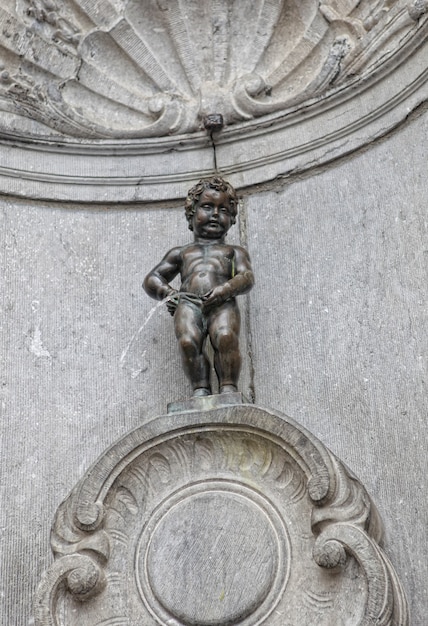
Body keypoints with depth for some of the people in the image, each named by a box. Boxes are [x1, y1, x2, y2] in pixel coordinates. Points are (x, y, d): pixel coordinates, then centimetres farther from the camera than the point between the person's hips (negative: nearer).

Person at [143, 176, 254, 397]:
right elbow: (152, 279, 28)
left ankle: (228, 387, -33)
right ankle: (200, 388, -30)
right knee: (188, 341, -32)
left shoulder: (234, 251, 32)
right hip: (188, 303, 1)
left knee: (226, 336, -35)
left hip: (222, 304, -1)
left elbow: (246, 277, 12)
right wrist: (170, 293, 3)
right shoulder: (180, 252, 36)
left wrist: (223, 290, -11)